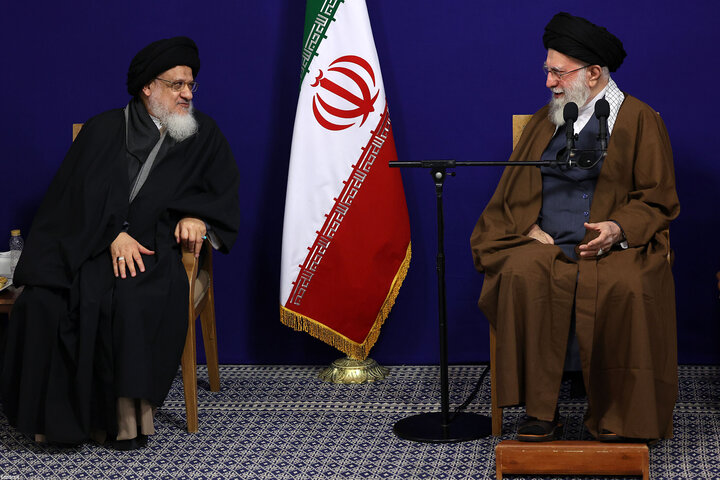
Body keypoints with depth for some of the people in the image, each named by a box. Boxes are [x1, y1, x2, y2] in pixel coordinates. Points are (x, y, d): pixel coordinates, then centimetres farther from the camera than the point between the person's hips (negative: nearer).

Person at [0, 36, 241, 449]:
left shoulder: (203, 135, 13)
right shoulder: (103, 131, 10)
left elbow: (225, 194, 11)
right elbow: (82, 194, 0)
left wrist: (197, 216, -10)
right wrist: (114, 235, -16)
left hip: (158, 245, 0)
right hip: (90, 244, 1)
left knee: (133, 299, -35)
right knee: (45, 300, -28)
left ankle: (132, 408, -26)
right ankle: (60, 411, -21)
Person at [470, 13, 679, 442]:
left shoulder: (640, 120, 7)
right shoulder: (545, 121, 20)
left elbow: (658, 199, 4)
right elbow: (515, 190, 19)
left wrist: (619, 229, -15)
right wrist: (530, 227, -3)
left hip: (616, 245, -3)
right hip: (545, 243, 3)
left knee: (625, 287, -36)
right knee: (524, 276, -31)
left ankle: (614, 415, -21)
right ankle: (541, 411, -26)